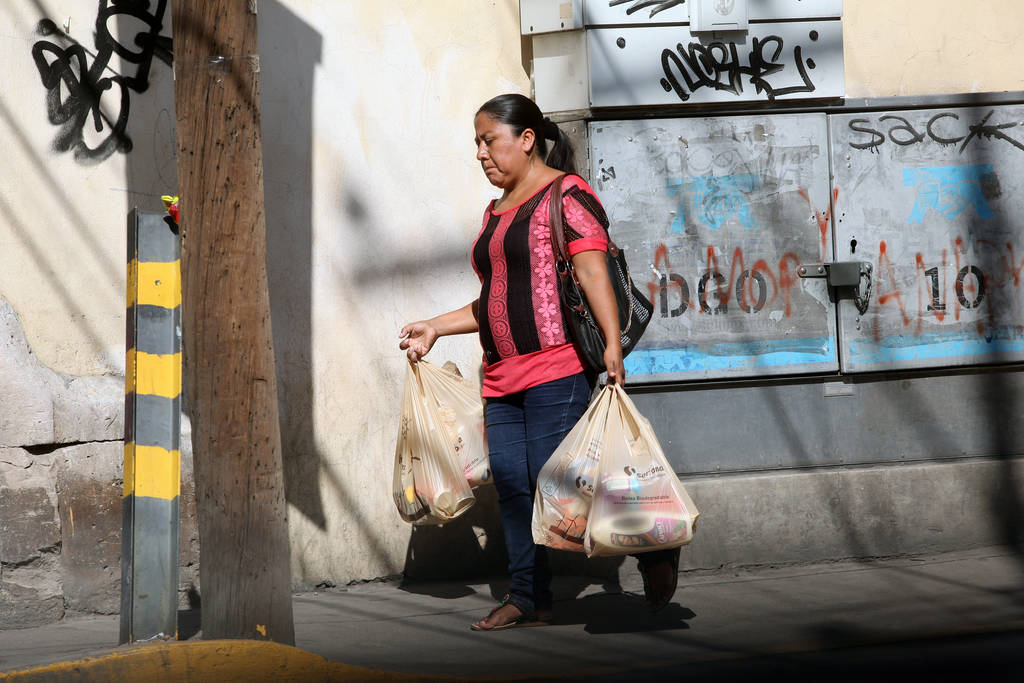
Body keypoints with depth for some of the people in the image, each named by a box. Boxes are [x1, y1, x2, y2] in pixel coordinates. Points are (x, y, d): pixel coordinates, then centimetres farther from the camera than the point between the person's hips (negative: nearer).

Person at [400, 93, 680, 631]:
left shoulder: (567, 195, -5)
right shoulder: (496, 213, 21)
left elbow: (593, 272, -16)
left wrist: (613, 344, -26)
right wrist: (435, 328, 24)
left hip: (557, 369, -8)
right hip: (503, 377, 9)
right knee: (511, 484, 3)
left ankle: (653, 549, 5)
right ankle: (529, 600, 9)